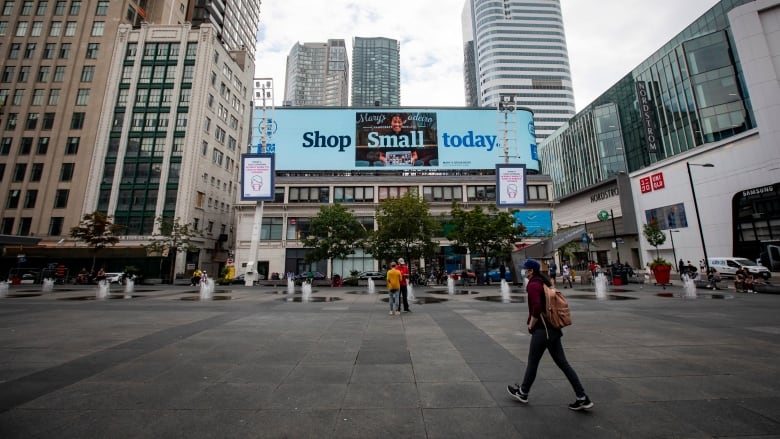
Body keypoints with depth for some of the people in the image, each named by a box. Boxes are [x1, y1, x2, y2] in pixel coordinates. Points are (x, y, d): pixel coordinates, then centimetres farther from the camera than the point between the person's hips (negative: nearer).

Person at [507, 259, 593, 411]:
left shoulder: (533, 285, -17)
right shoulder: (544, 282, 11)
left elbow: (537, 308, -28)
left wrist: (531, 325, -13)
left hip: (542, 330, -9)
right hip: (553, 329, 9)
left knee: (532, 363, 7)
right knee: (562, 363, 14)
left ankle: (523, 393, 24)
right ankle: (582, 398, 17)